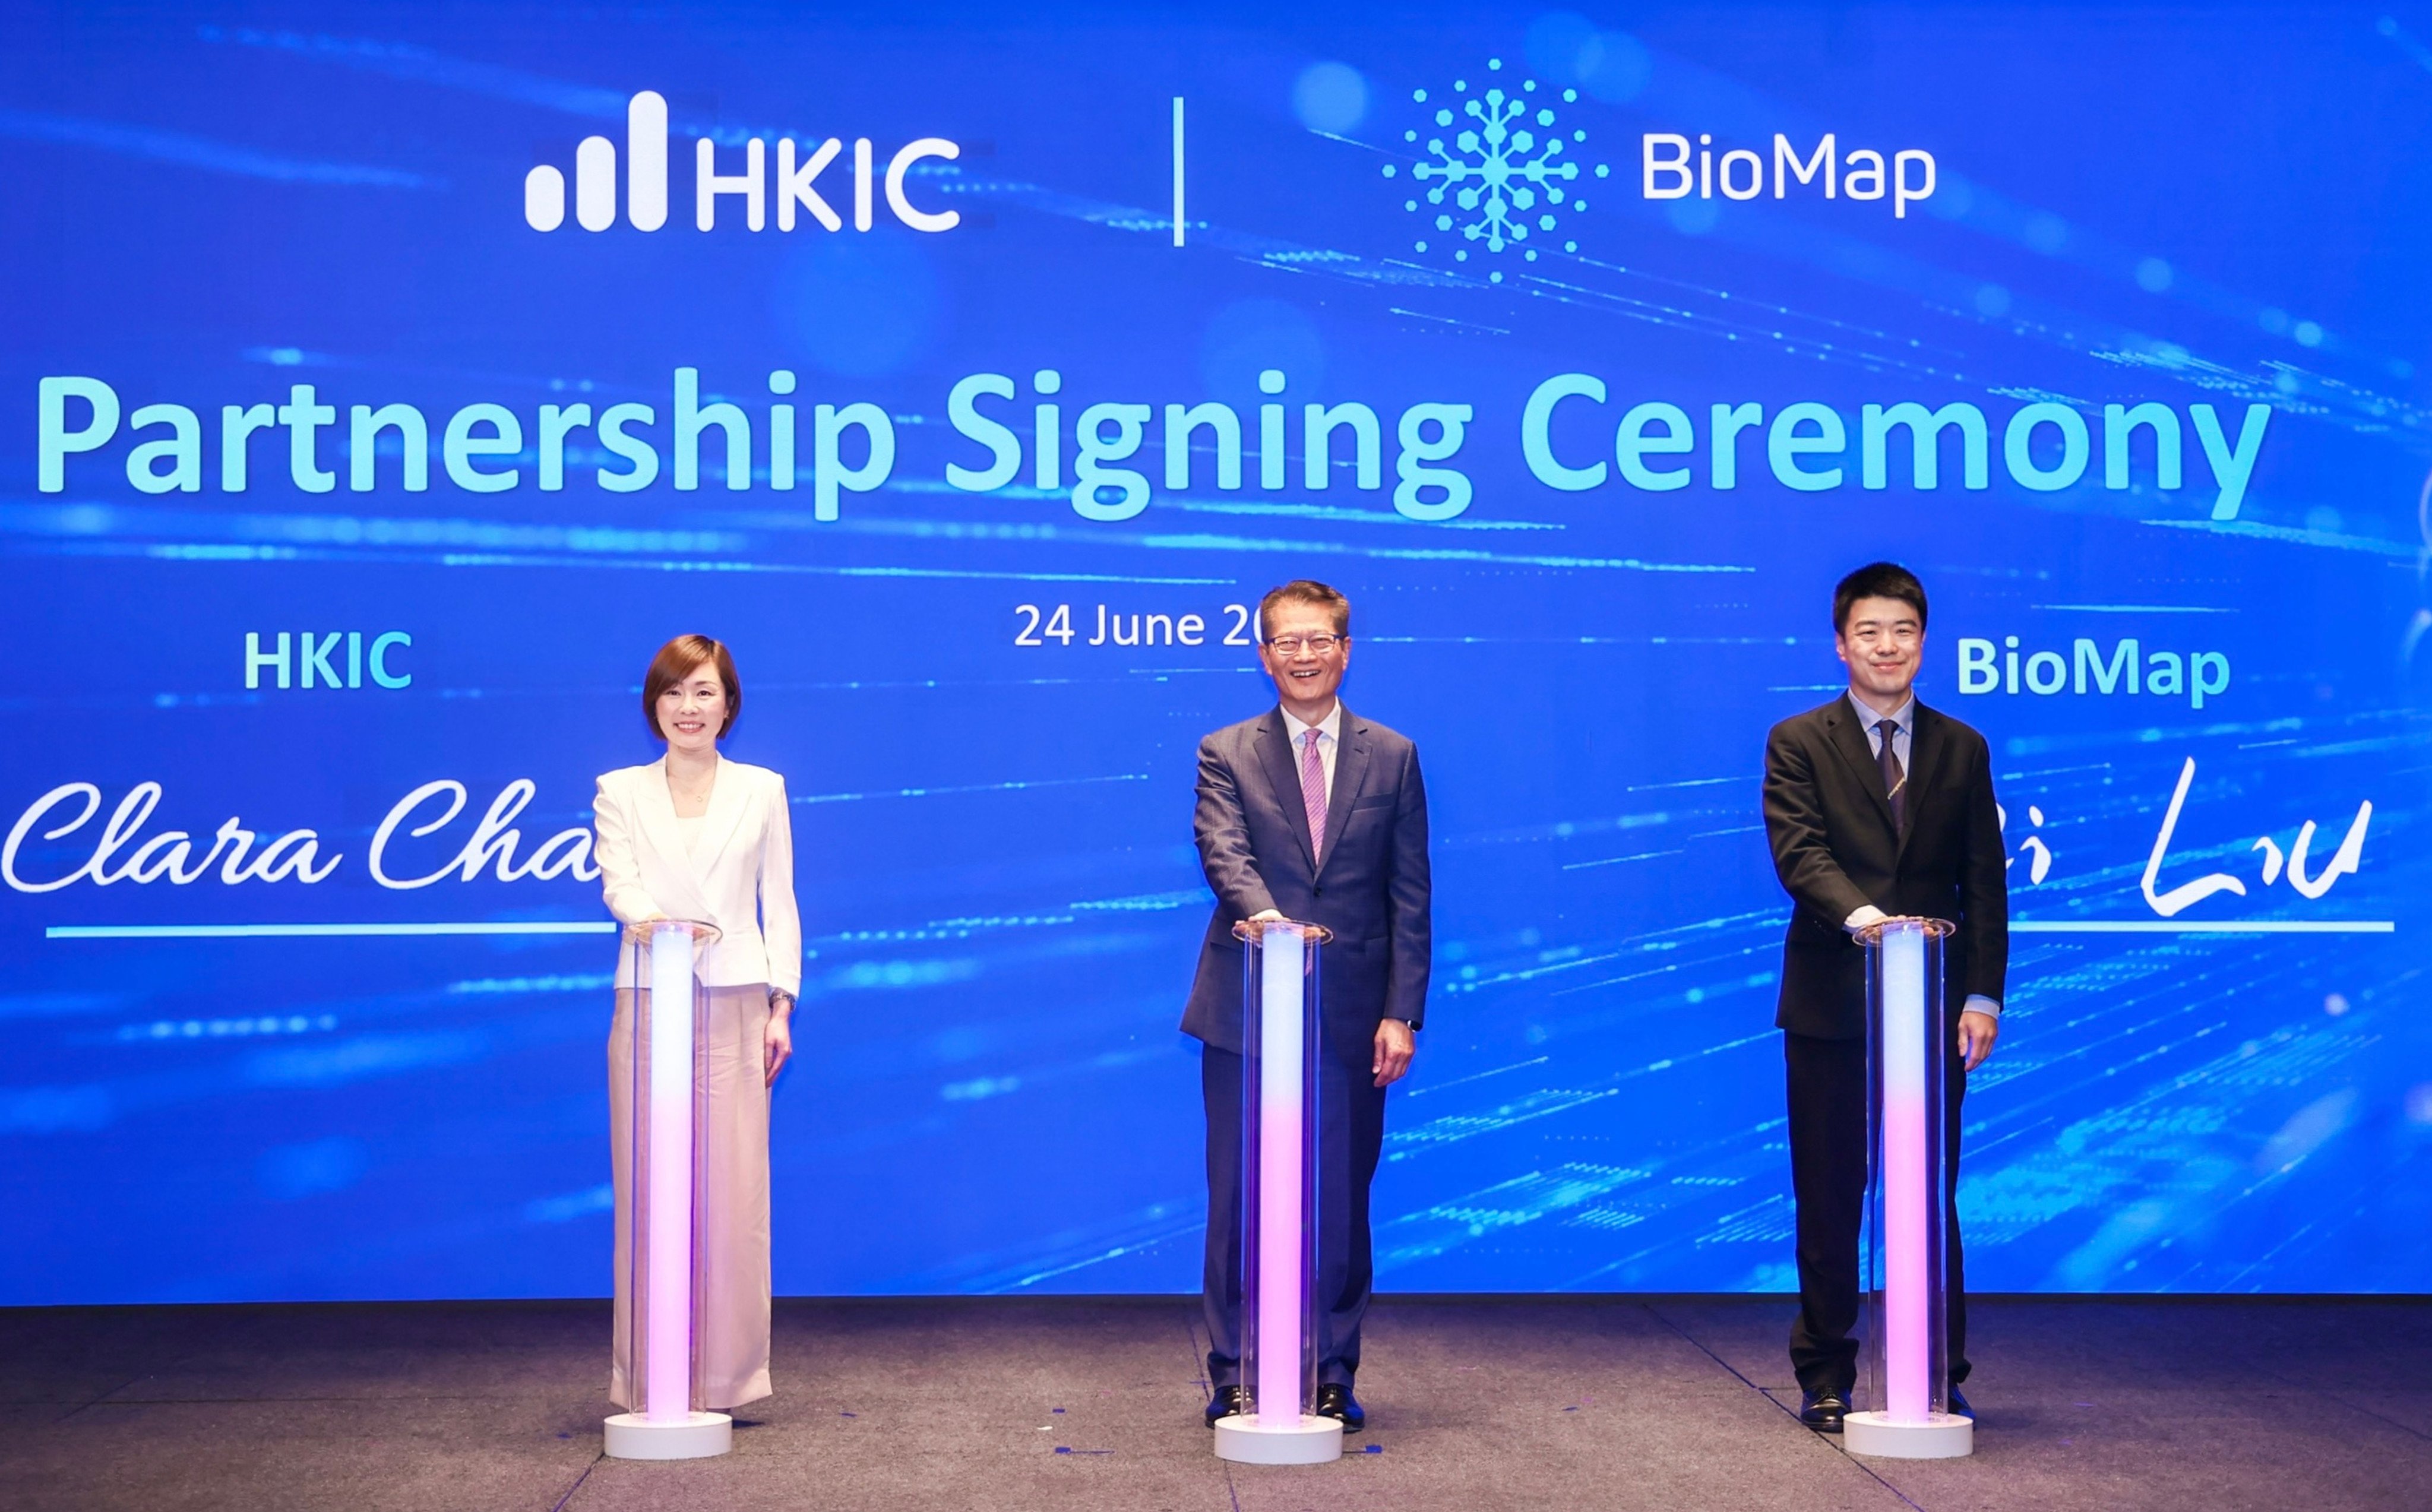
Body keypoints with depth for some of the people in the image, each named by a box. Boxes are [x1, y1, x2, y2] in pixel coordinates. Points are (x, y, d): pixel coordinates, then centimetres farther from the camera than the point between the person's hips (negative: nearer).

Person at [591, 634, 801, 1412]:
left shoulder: (761, 790, 10)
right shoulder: (620, 792, 8)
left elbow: (779, 904, 8)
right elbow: (617, 883, -6)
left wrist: (781, 1005, 0)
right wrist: (657, 920, -29)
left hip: (735, 1006, 0)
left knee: (734, 1193, -2)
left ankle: (727, 1373, 5)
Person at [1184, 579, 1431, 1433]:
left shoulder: (1392, 757, 8)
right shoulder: (1226, 754, 5)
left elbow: (1410, 897, 5)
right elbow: (1224, 853, -13)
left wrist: (1402, 1012, -3)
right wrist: (1262, 913, -34)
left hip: (1351, 1017, 1)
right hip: (1246, 1011, -1)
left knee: (1342, 1203, 5)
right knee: (1239, 1202, 3)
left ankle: (1333, 1378, 15)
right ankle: (1235, 1378, 12)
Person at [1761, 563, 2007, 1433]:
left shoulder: (1962, 750, 11)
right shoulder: (1799, 744, 3)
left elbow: (1985, 882, 8)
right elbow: (1798, 852, -12)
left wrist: (1982, 996, -2)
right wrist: (1859, 912, -31)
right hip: (1831, 1005, -2)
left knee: (1932, 1198, 5)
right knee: (1829, 1202, 4)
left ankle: (1941, 1379, 14)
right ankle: (1825, 1380, 13)